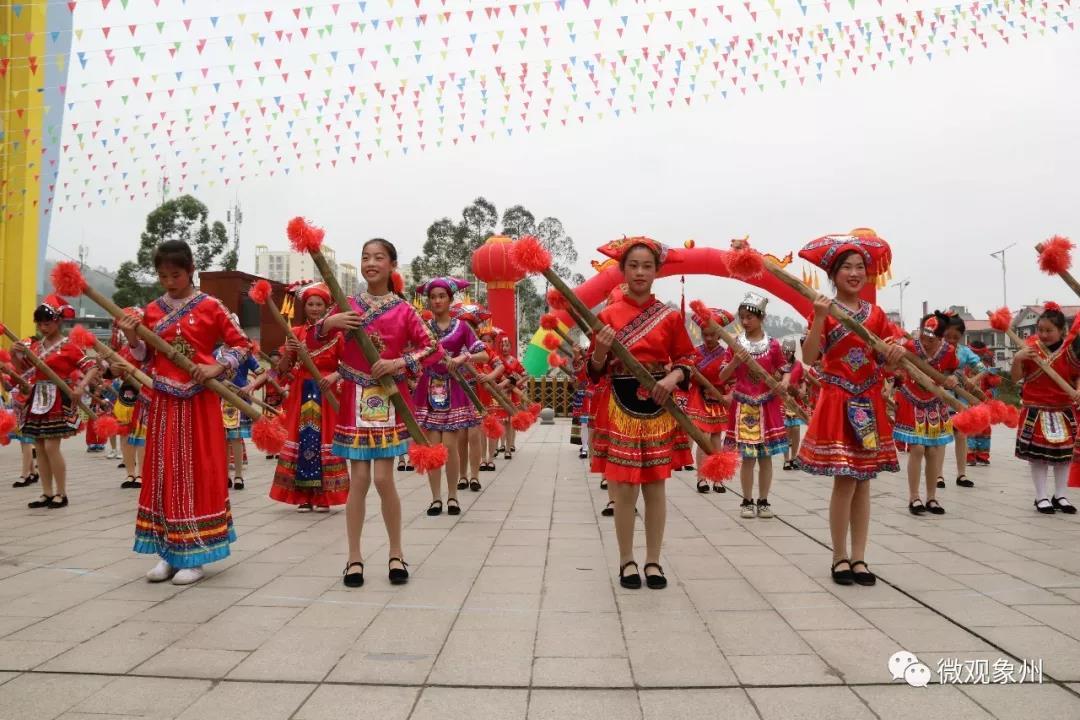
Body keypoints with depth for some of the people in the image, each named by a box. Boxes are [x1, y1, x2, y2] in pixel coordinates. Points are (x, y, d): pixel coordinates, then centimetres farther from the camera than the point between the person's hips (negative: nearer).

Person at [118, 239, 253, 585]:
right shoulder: (152, 311, 8)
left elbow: (241, 344, -2)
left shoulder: (211, 307, -4)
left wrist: (216, 367, -15)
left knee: (200, 472, 0)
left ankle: (195, 556, 9)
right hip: (165, 402, 4)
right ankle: (169, 552, 18)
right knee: (165, 472, 7)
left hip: (200, 401, -4)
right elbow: (147, 358, 12)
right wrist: (132, 339, -6)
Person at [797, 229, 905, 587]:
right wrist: (819, 318, -22)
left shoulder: (876, 314, 8)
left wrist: (896, 353, -11)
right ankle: (840, 557, 9)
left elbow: (887, 363, 11)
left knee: (863, 482, 8)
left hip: (869, 403, 5)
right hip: (837, 401, -4)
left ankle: (859, 558, 16)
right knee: (845, 482, -6)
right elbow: (809, 358, -15)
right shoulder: (824, 311, -4)